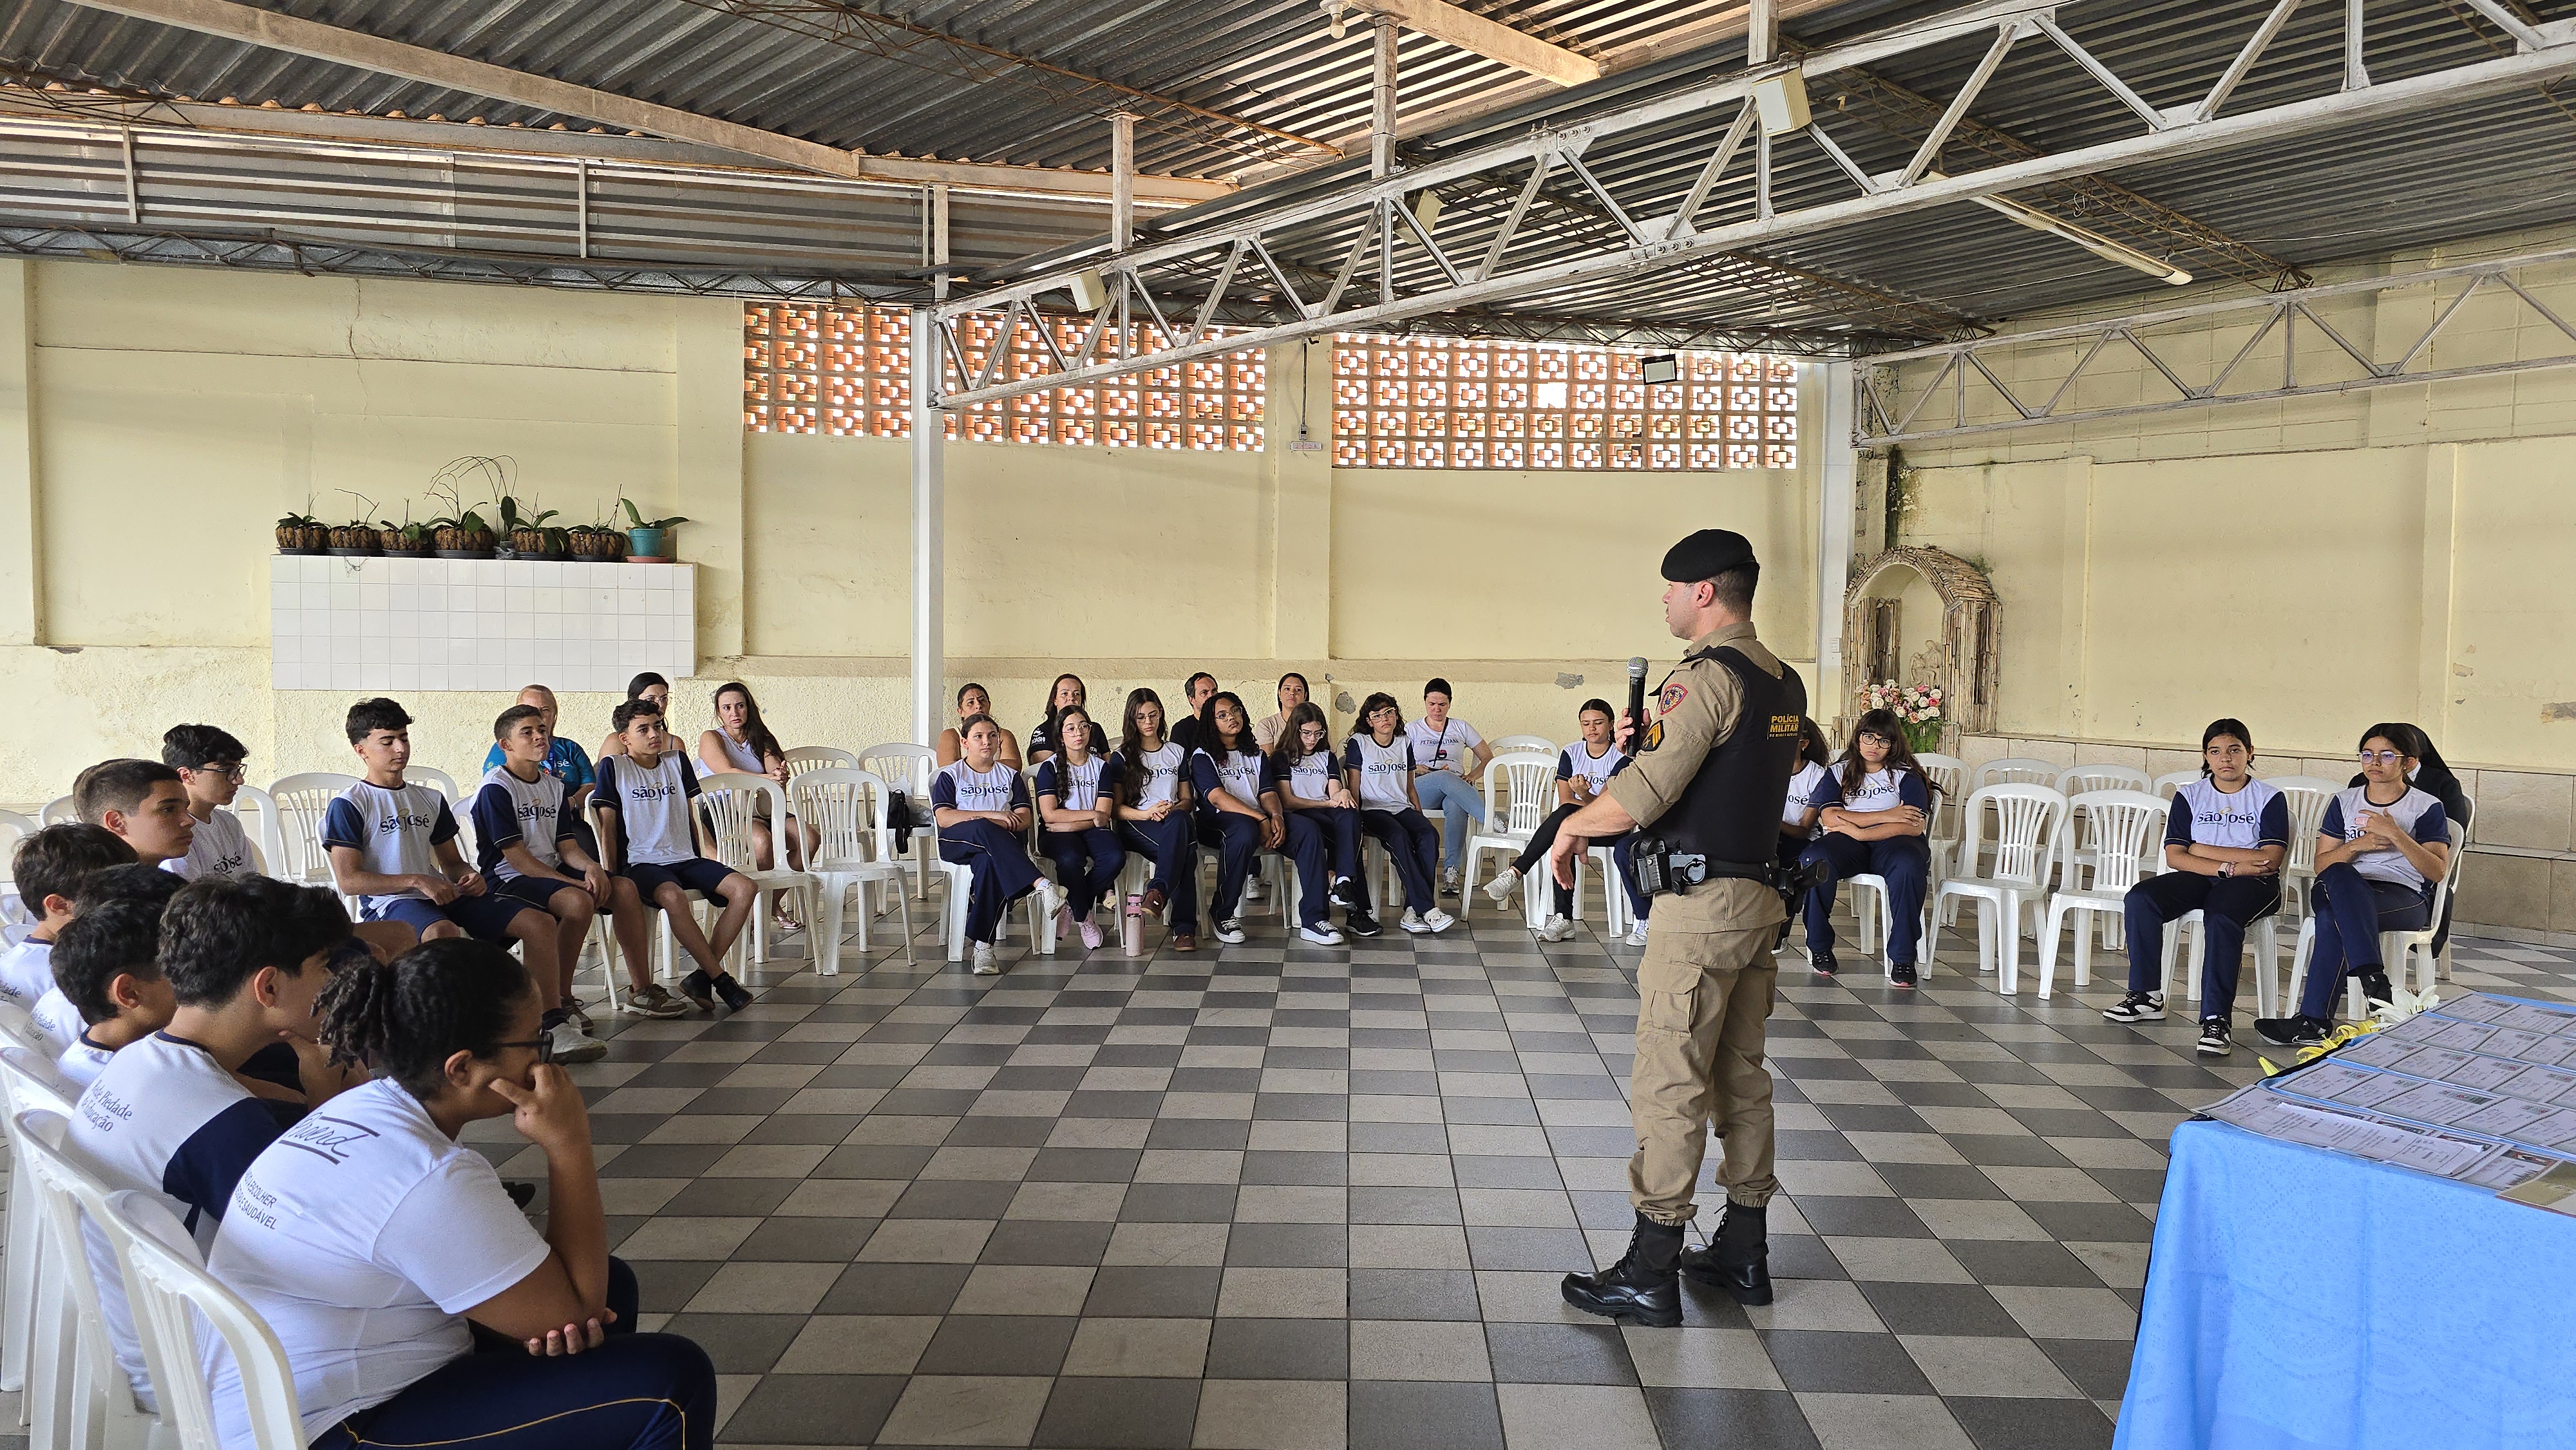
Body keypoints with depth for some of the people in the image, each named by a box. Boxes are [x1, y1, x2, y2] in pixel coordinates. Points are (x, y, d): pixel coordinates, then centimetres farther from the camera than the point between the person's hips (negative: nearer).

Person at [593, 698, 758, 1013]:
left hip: (685, 858, 5)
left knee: (744, 888, -20)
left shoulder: (677, 761, 14)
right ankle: (721, 980, -29)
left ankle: (702, 978, -21)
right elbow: (608, 827, 1)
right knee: (673, 896, -38)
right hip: (641, 862, -5)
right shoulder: (614, 767, 3)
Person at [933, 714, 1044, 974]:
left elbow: (1024, 819, 8)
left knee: (989, 863, -37)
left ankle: (983, 945, -35)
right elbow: (943, 817, -2)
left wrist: (993, 823, -14)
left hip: (1000, 844, 1)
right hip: (957, 843, -1)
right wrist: (990, 816, -12)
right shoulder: (950, 776, 17)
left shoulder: (1011, 776, 23)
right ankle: (1040, 884, -49)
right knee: (983, 829, -37)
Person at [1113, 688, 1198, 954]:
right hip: (1136, 826, -2)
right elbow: (1117, 807, 5)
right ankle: (1184, 926, -47)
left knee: (1179, 821, -41)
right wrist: (1148, 813, -15)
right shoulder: (1122, 757, 12)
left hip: (1174, 821, 2)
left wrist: (1175, 809, -7)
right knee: (1185, 849, -38)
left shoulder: (1177, 752, 21)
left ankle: (1159, 892, -51)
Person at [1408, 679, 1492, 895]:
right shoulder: (1412, 730, 19)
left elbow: (1488, 758, 19)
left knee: (1456, 807, -39)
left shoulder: (1461, 728, 21)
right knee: (1444, 778, -39)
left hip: (1457, 787, 1)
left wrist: (1472, 776, 0)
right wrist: (1419, 770, -9)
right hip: (1421, 791, -1)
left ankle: (1451, 870, -41)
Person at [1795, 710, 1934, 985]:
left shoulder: (1907, 776, 11)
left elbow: (1914, 826, -6)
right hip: (1846, 845, 1)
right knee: (1813, 860, -33)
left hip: (1891, 842, -1)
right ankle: (1819, 947, -15)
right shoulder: (1839, 772, 15)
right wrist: (1886, 816, -8)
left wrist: (1860, 831, -14)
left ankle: (1902, 957, -26)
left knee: (1908, 864, -38)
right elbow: (1829, 818, -4)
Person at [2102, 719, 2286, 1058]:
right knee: (2139, 900, -25)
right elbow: (2174, 857, 0)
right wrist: (2230, 866, -14)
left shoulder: (2270, 799, 4)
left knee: (2220, 916, -37)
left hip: (2252, 883, -3)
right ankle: (2146, 996, -15)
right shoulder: (2189, 796, 10)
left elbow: (2270, 859, -10)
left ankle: (2216, 1019, -37)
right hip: (2198, 878, 4)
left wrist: (2203, 850, -8)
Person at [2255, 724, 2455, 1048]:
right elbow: (2322, 864, 13)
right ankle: (2373, 981, -43)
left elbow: (2437, 870, -5)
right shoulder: (2344, 802, 18)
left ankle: (2314, 1021, -37)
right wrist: (2358, 845, -5)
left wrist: (2395, 835, -16)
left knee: (2332, 917, -36)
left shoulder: (2428, 807, 8)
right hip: (2347, 891, 3)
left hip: (2406, 898, -3)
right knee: (2337, 875, -38)